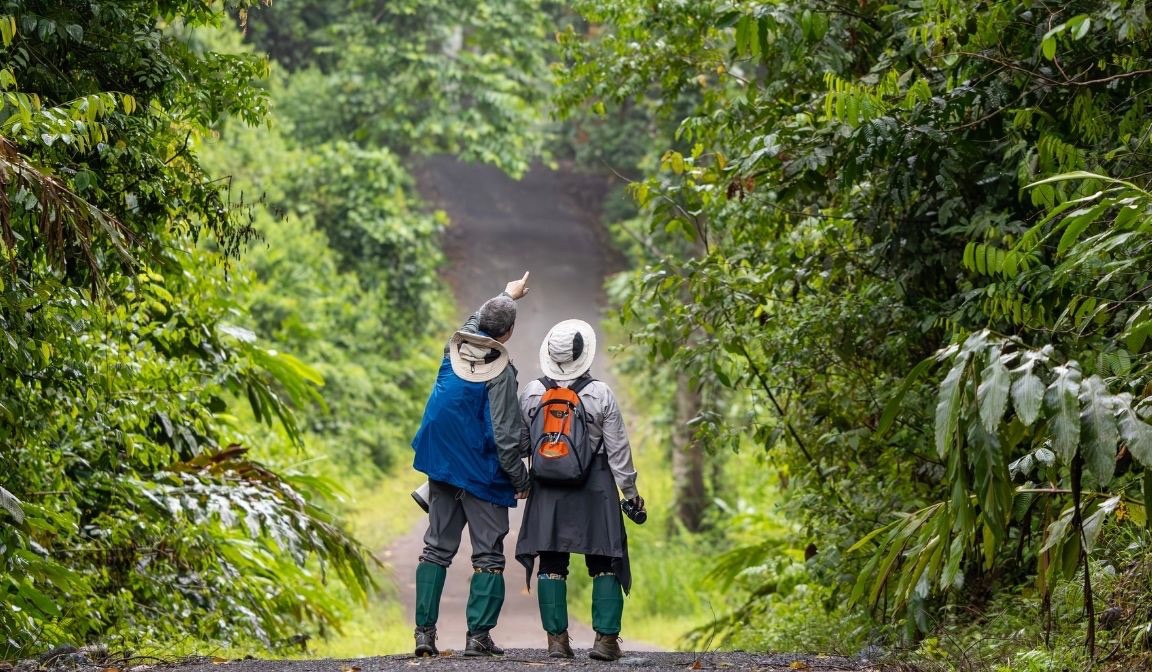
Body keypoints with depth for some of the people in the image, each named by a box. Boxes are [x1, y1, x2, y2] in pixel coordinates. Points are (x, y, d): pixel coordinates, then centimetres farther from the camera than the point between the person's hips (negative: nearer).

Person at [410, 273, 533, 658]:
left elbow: (478, 318, 25)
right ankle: (478, 636, -5)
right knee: (488, 554, 1)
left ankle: (425, 631, 3)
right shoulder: (500, 371, -17)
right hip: (482, 474, -6)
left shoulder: (456, 347, 0)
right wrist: (521, 480, -5)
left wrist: (507, 295, 43)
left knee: (437, 549, 9)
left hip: (441, 467, 6)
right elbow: (505, 437, -17)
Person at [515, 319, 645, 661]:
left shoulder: (531, 393, -1)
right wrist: (630, 490, 6)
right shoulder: (601, 395, -8)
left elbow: (519, 443, 5)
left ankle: (557, 638, 4)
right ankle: (606, 638, -1)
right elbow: (618, 450, -4)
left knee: (551, 564, 7)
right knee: (605, 564, 5)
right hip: (595, 490, -2)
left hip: (548, 491, 2)